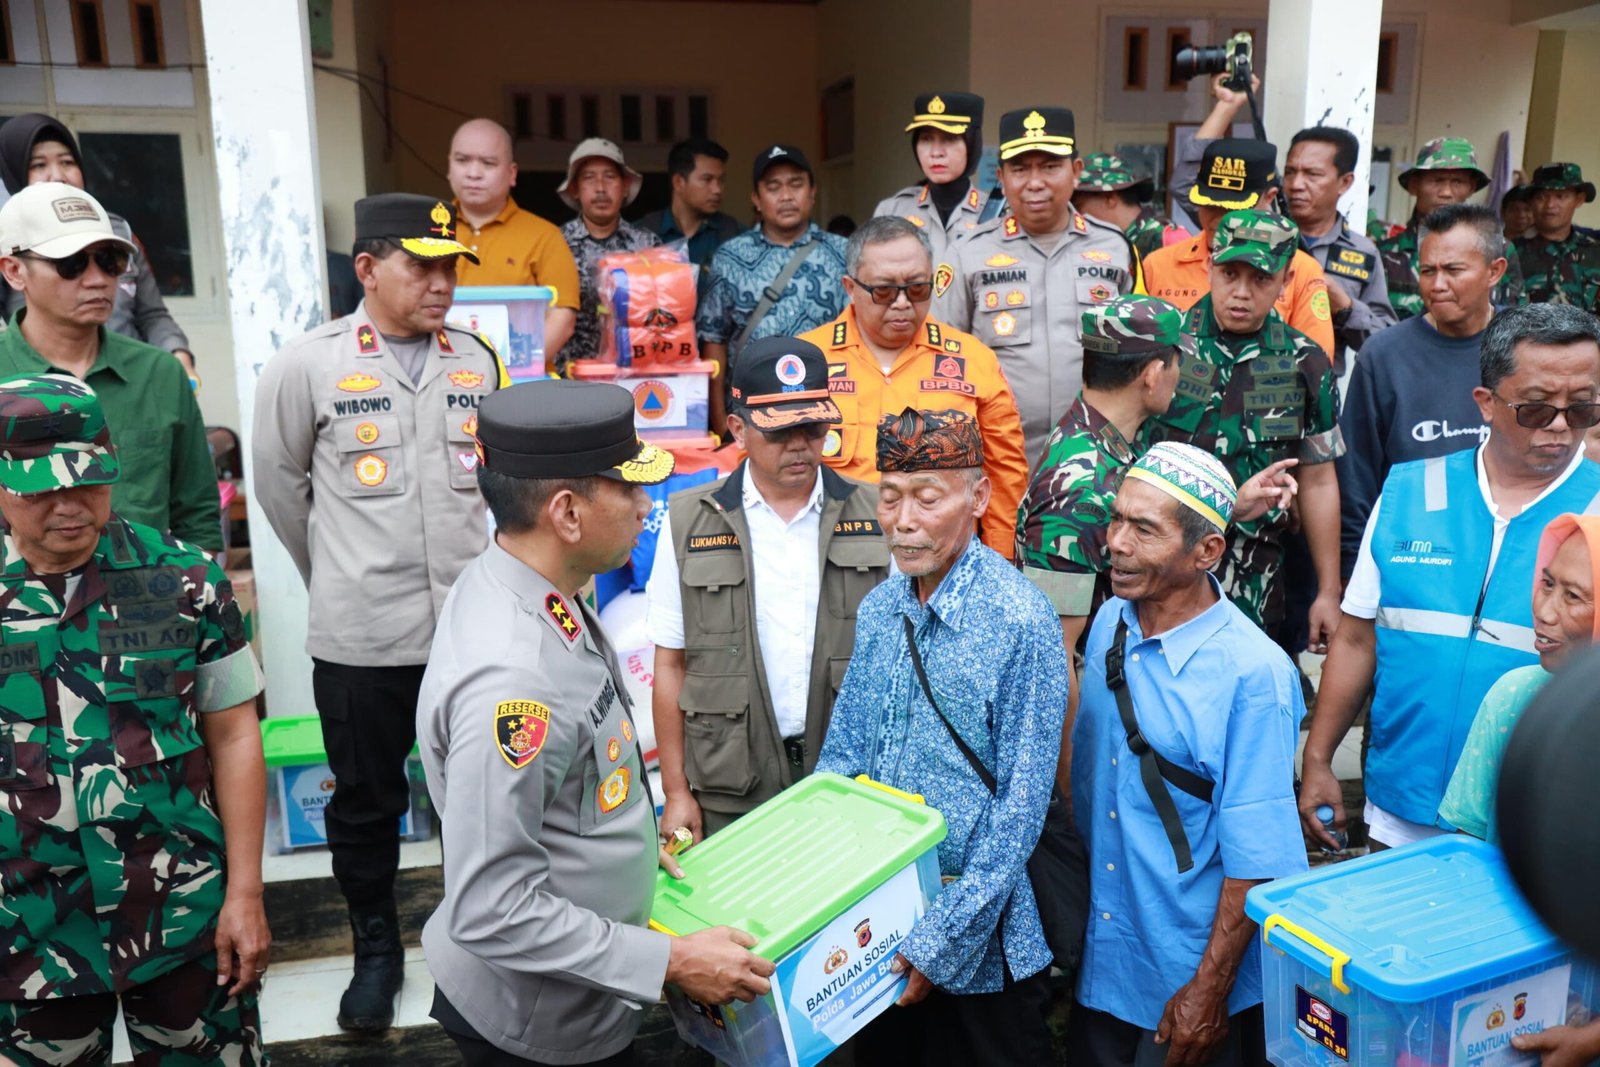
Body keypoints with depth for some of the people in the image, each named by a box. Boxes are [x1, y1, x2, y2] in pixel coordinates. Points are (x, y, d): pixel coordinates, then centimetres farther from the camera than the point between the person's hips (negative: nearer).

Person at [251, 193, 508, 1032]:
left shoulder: (477, 361, 3)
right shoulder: (307, 364, -6)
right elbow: (278, 483, 4)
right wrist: (336, 577, 12)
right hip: (358, 636, -2)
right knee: (366, 802, 13)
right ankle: (376, 951, 34)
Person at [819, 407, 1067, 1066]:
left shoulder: (1021, 622, -19)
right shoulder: (878, 610, 0)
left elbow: (1021, 805, -18)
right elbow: (841, 755, 7)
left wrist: (944, 936, -18)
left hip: (980, 944, -5)